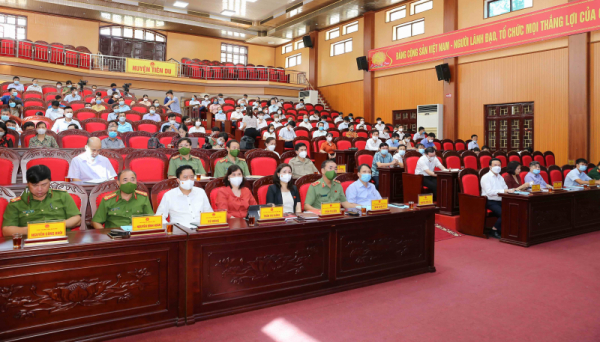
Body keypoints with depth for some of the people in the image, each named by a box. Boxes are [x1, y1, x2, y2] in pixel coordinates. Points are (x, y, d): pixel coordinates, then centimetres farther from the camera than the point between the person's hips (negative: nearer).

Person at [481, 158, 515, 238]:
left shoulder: (500, 177, 20)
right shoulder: (486, 177, -5)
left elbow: (505, 190, 15)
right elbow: (489, 192, -17)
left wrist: (510, 190, -8)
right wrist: (503, 191, -22)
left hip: (500, 201, 7)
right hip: (490, 202, -7)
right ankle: (494, 231, -8)